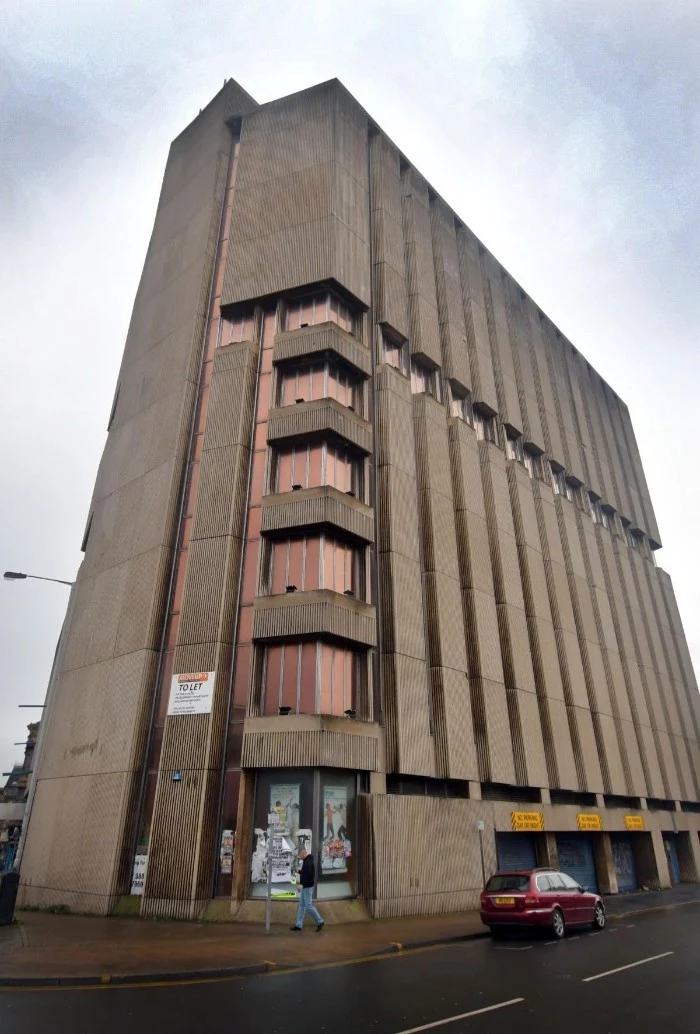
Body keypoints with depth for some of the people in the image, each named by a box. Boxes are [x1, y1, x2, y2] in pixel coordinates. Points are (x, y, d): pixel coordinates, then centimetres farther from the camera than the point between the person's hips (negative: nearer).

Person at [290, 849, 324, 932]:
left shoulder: (308, 861, -18)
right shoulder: (306, 861, 14)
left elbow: (308, 874, -28)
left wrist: (302, 884, -32)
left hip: (307, 886, -10)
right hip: (305, 886, 10)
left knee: (308, 905, -6)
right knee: (302, 905, 10)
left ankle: (319, 922, 4)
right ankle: (298, 925, 14)